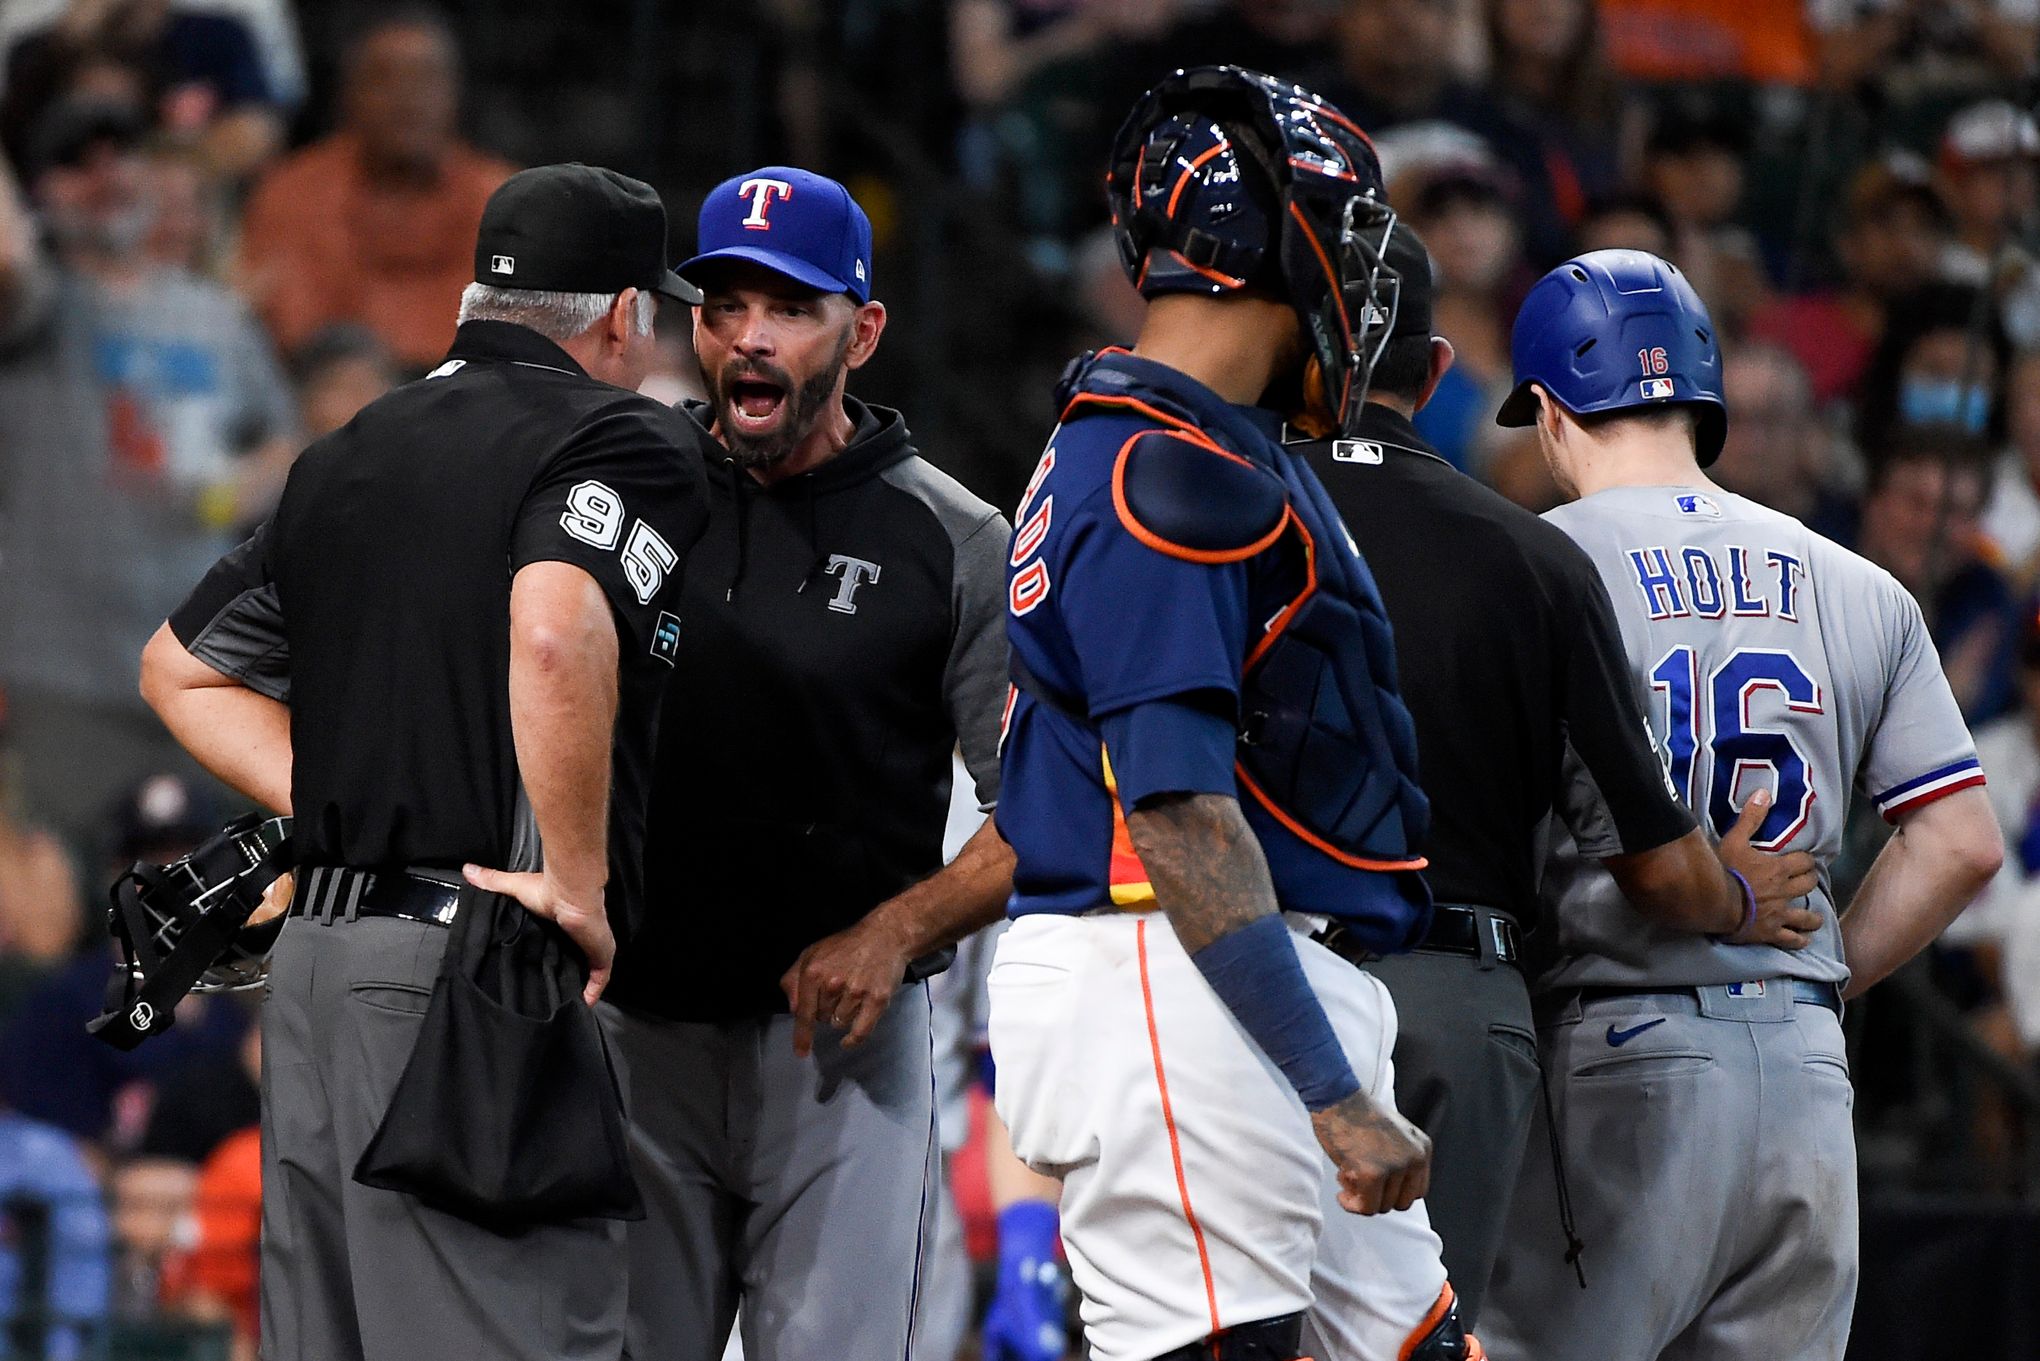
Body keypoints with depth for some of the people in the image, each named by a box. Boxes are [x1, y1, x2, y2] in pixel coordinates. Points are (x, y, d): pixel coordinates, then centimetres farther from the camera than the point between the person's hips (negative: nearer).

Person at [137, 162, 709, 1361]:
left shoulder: (350, 454, 19)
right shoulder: (621, 440, -5)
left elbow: (181, 667, 25)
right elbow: (554, 632, -25)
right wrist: (577, 883, -16)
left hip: (310, 956, 8)